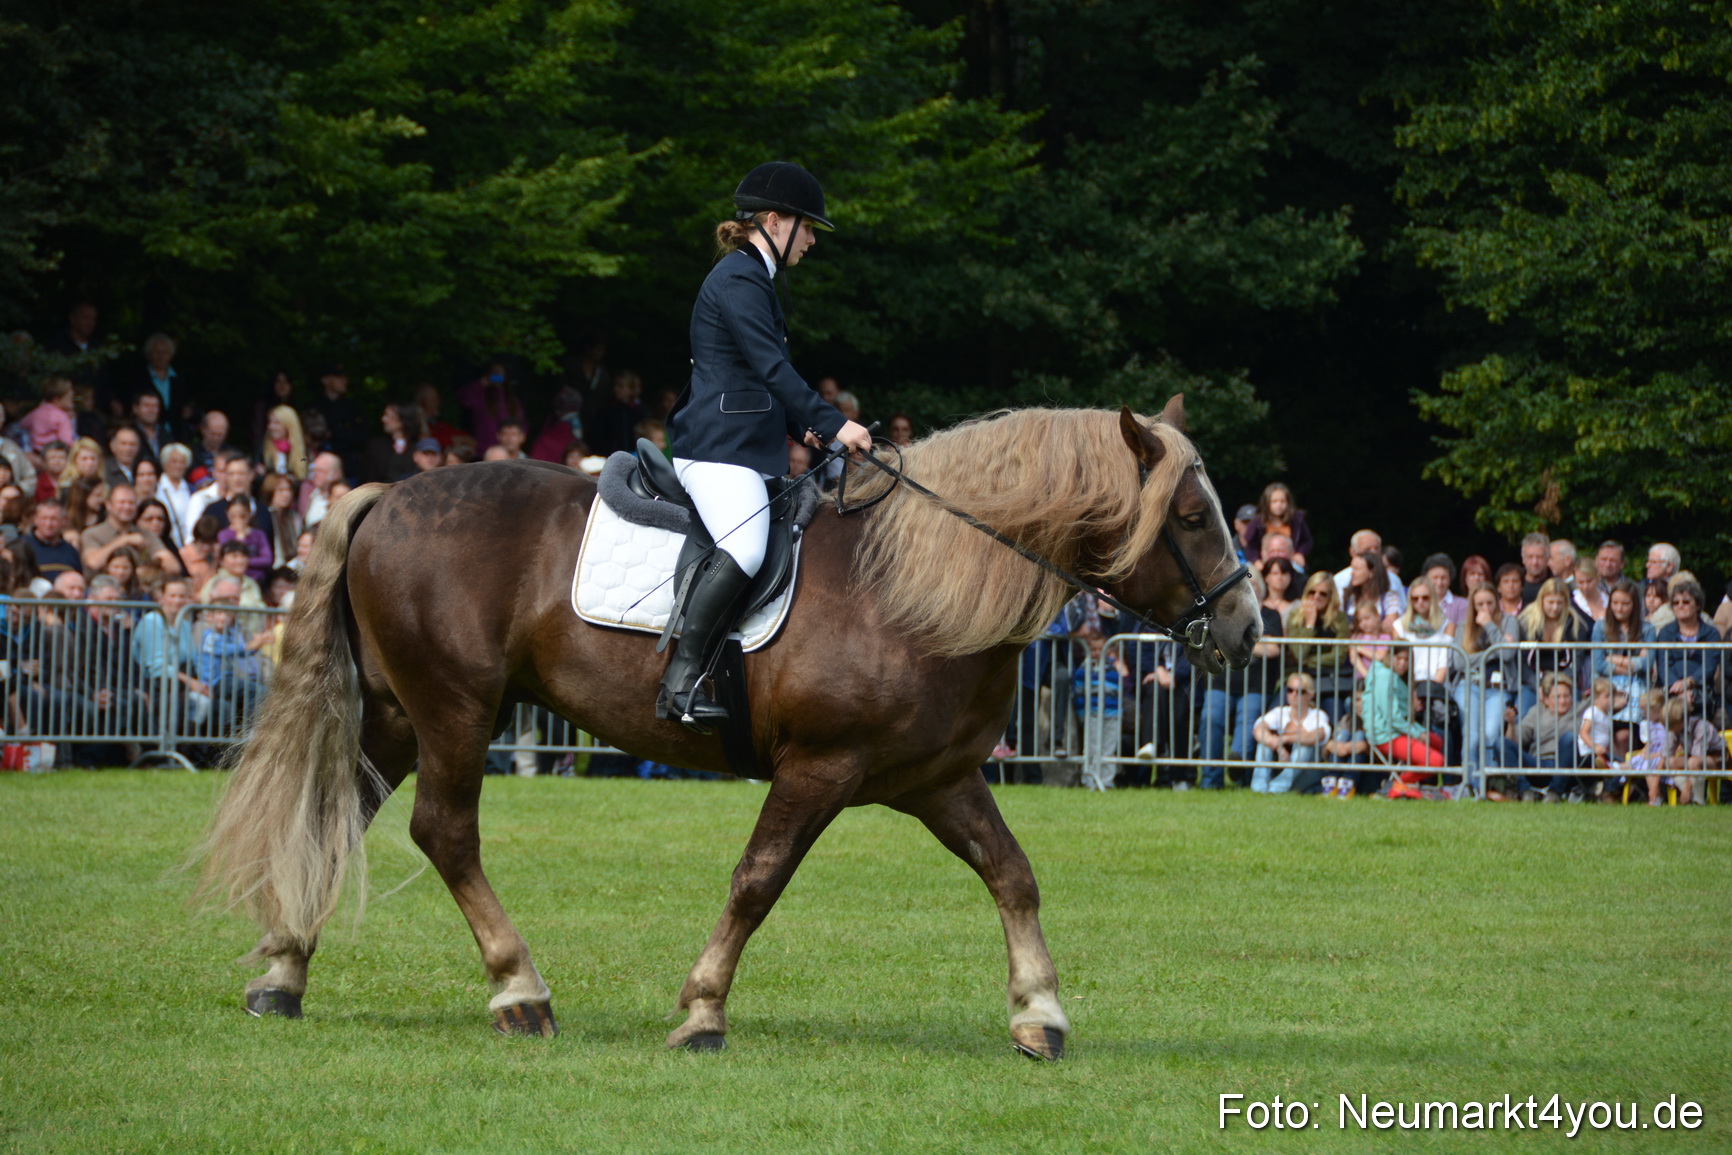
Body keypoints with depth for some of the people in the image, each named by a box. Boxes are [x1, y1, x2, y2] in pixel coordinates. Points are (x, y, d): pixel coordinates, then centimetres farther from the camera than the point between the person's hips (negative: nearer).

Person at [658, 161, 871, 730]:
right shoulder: (738, 281, -10)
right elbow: (771, 368, -18)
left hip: (749, 446, 11)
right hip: (720, 447, -11)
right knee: (744, 549, -29)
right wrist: (832, 423, -20)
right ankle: (681, 681, -29)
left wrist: (807, 428, 18)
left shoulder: (754, 278, 23)